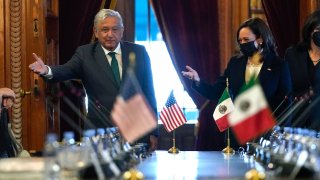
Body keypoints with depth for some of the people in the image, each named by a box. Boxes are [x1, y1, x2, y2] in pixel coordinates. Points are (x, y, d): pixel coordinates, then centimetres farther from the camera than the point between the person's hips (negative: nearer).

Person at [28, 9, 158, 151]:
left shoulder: (139, 52, 6)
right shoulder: (85, 54, 3)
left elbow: (149, 93, 7)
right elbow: (66, 71, -15)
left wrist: (153, 132, 3)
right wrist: (47, 70, -39)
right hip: (99, 134, -1)